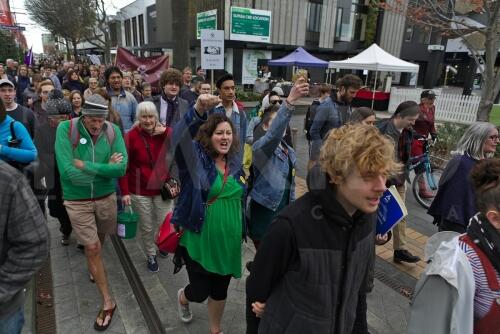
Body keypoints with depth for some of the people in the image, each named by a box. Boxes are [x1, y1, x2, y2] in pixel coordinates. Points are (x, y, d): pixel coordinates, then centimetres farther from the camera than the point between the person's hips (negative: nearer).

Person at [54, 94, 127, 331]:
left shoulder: (113, 131, -10)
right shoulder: (66, 129, -16)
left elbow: (122, 168, -20)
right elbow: (68, 172, -24)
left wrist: (85, 165, -24)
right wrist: (106, 168, -20)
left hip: (106, 197, 3)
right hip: (77, 201, -2)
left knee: (99, 238, 24)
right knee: (92, 248, 1)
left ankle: (94, 266, 58)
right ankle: (108, 302, 17)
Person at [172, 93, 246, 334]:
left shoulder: (235, 163, 4)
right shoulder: (196, 157, -12)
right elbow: (180, 136, -34)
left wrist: (242, 231, 19)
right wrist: (199, 109, -50)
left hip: (227, 240, 5)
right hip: (198, 239, -4)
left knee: (220, 290, 19)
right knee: (200, 291, 8)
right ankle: (183, 298, 47)